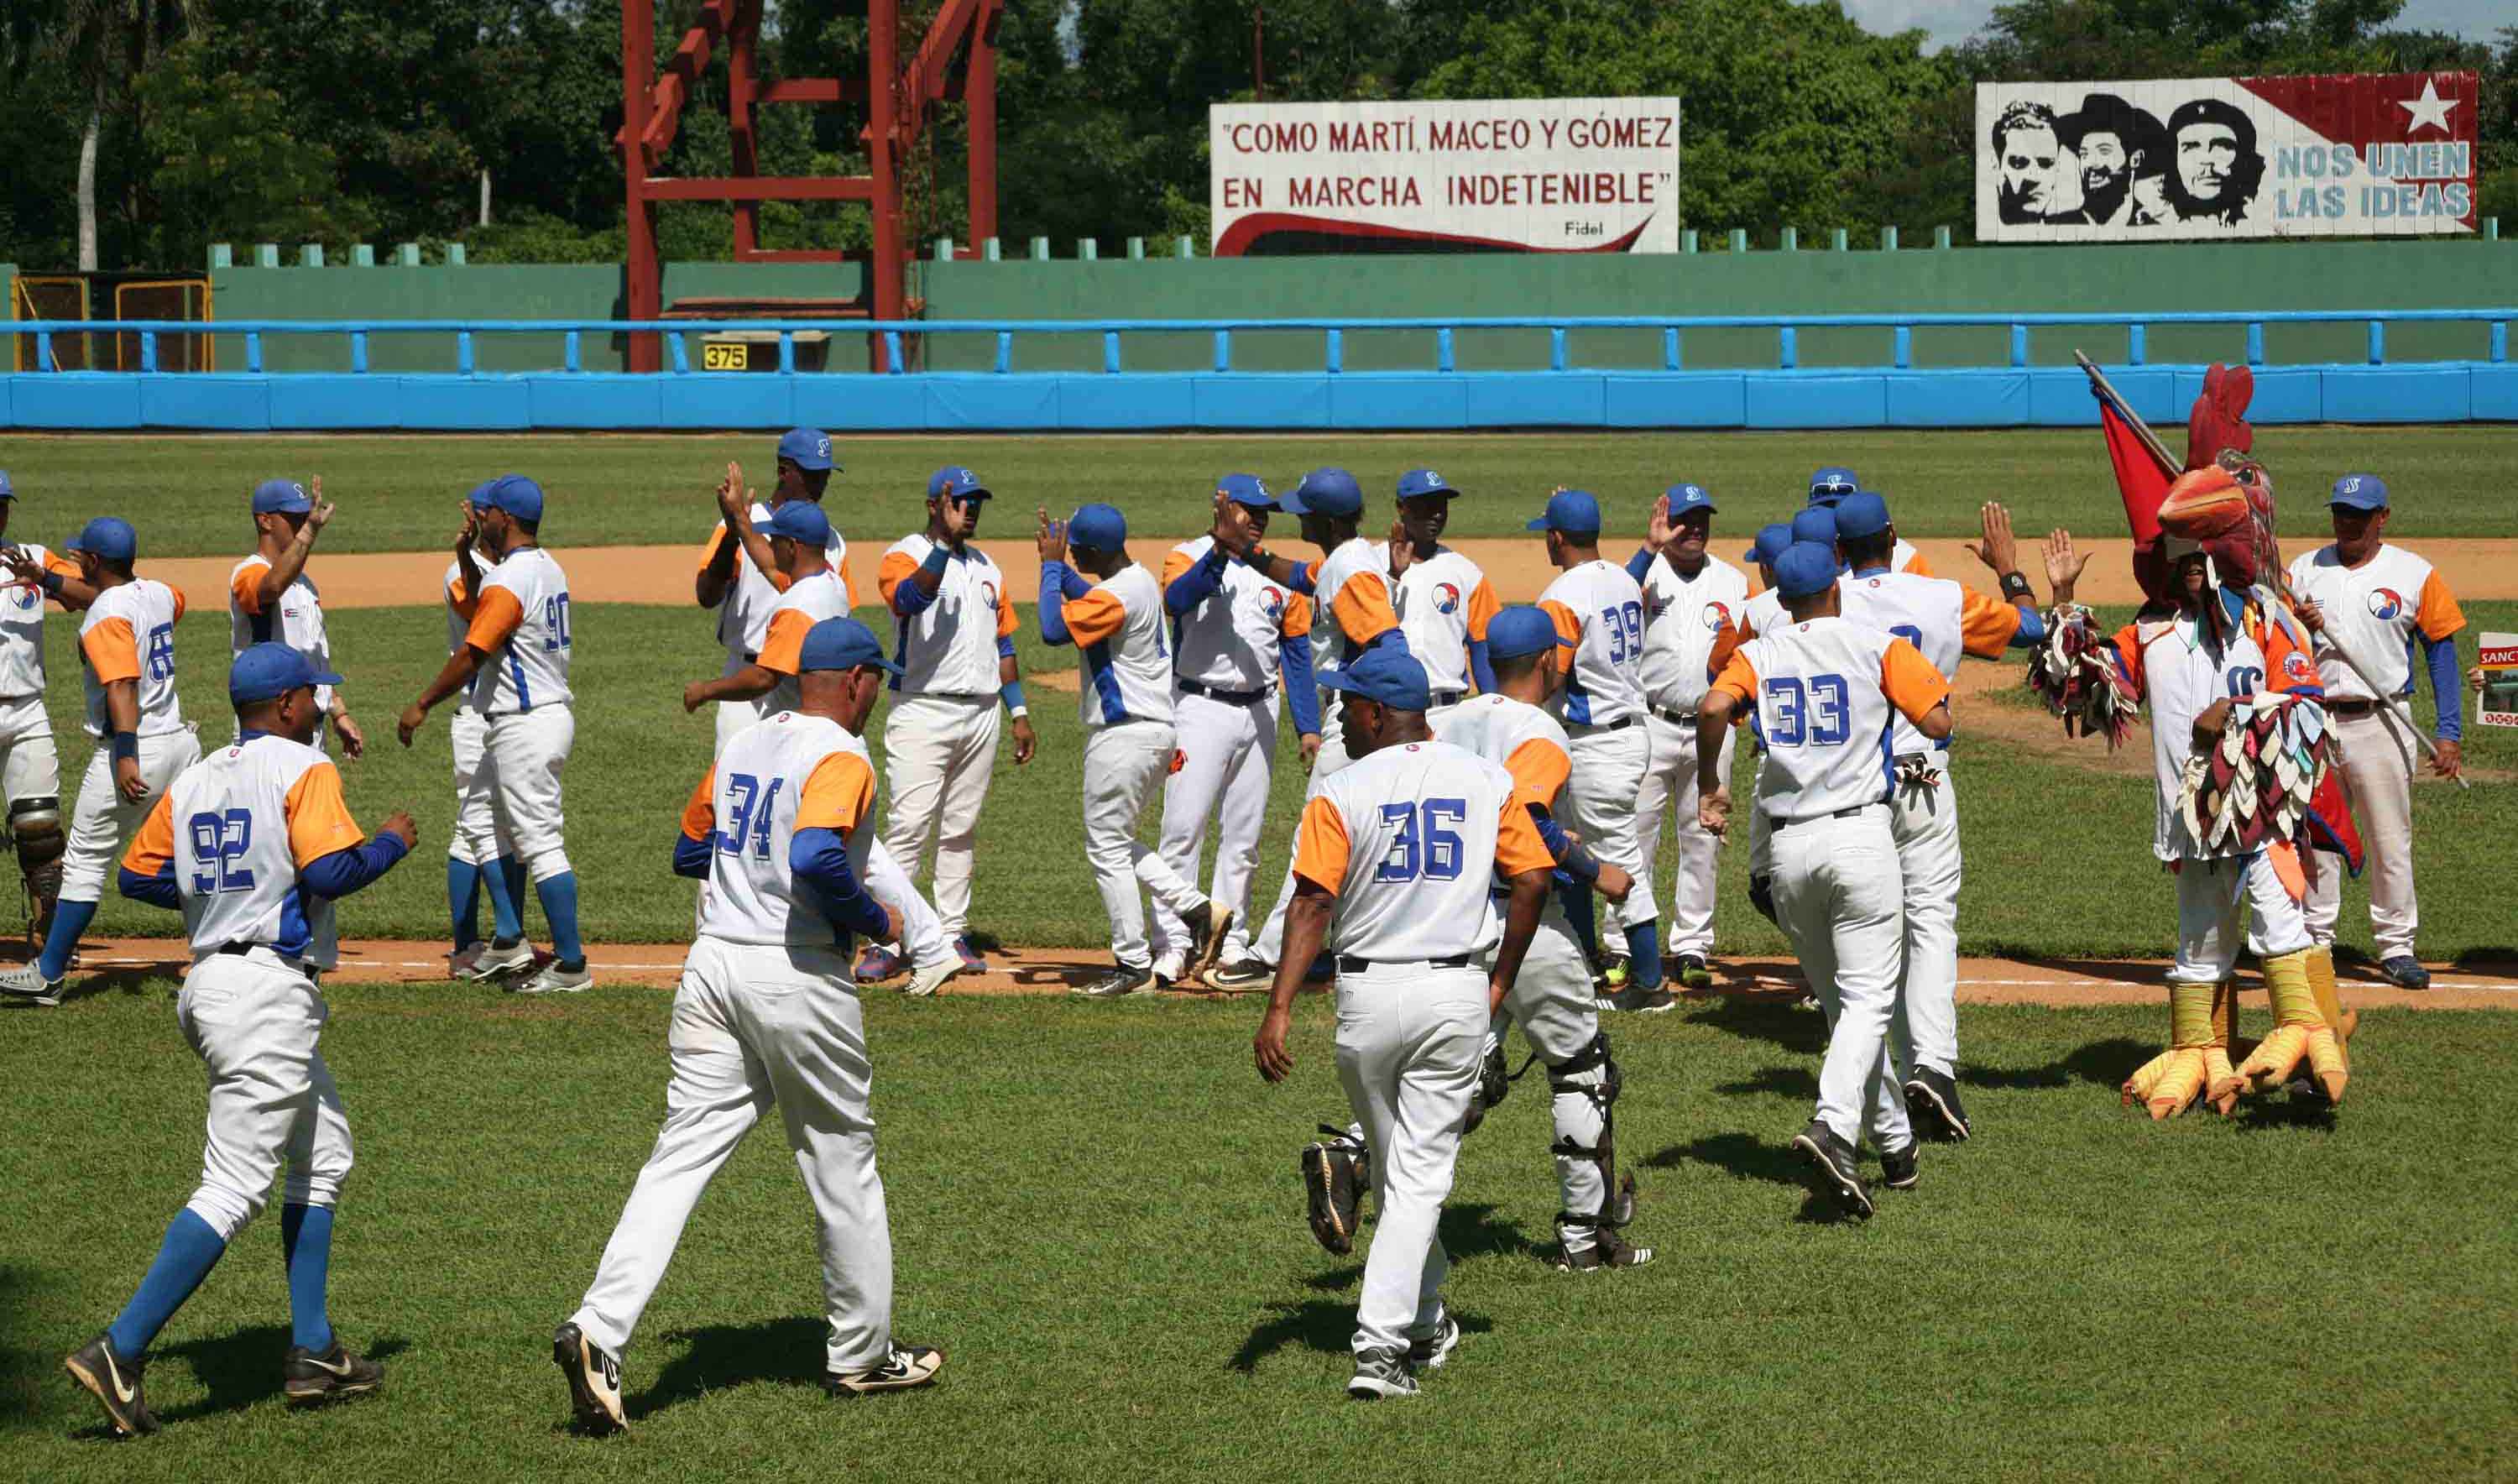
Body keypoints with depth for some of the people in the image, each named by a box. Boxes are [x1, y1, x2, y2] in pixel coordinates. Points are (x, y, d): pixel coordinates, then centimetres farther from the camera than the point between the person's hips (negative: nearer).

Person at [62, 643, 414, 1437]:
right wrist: (392, 842, -4)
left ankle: (313, 1353, 18)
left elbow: (137, 876, 14)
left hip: (208, 983, 9)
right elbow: (328, 873, -21)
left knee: (323, 1154, 20)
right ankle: (119, 1353, -18)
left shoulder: (193, 780, 13)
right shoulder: (303, 768, -9)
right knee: (234, 1190, -10)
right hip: (269, 990, -9)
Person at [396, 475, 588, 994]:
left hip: (526, 727, -10)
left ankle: (571, 965, -9)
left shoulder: (508, 580, -18)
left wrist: (422, 705, -15)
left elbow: (472, 655, -21)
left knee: (540, 844, -8)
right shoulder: (549, 569, 12)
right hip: (555, 713, 10)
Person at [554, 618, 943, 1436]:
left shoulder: (743, 745, 12)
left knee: (681, 1157, 0)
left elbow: (689, 853, 21)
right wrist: (875, 919, -11)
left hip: (713, 963, 6)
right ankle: (861, 1355, 22)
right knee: (842, 1162, 10)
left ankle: (599, 1330, -17)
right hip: (800, 978, -6)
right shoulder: (841, 759, -11)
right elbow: (818, 861, -27)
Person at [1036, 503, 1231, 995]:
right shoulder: (1141, 580, 11)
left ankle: (1135, 965, 1)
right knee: (1116, 841, 20)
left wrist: (1051, 565, -17)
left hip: (1124, 733, -10)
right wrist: (1057, 564, 16)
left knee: (1107, 847, -2)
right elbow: (1086, 599, 29)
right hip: (1155, 729, 10)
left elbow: (1054, 630, -28)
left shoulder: (1116, 596, -21)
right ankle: (1198, 909, 11)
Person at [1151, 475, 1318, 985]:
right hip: (1200, 708, -5)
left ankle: (1231, 942, 16)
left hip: (1258, 712, 5)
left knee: (1244, 837, 9)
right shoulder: (1190, 557, -3)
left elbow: (1297, 654, 9)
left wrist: (1308, 727, 2)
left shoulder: (1279, 572, 9)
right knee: (1183, 830, -9)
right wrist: (1220, 548, -39)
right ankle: (1173, 945, -8)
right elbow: (1177, 599, -27)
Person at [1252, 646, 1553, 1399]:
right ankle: (1381, 1347, -13)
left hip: (1369, 996, -1)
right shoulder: (1487, 781, 4)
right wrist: (1501, 982, 11)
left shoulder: (1342, 793, -6)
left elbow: (1313, 901, -15)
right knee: (1421, 1172, 0)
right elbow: (1532, 880, 0)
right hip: (1458, 996, 1)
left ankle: (1423, 1326, 32)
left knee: (1394, 1166, 18)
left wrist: (1279, 1010, -19)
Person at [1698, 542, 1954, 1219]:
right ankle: (1833, 1126, -29)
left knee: (1842, 999, 15)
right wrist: (1918, 671, 13)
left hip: (1788, 847, 4)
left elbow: (1714, 707, -11)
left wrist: (1709, 784, 2)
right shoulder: (1877, 646, 0)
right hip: (1859, 833, -4)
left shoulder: (1758, 655, 7)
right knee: (1868, 997, -6)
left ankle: (1894, 1141, 21)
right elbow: (1938, 722, -6)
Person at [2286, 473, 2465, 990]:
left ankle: (2396, 946, 8)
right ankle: (2314, 942, 11)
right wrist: (2298, 625, -13)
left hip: (2380, 723, -2)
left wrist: (2449, 732, -5)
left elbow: (2441, 652, 2)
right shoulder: (2303, 571, 10)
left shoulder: (2415, 575, 3)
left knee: (2391, 840, 0)